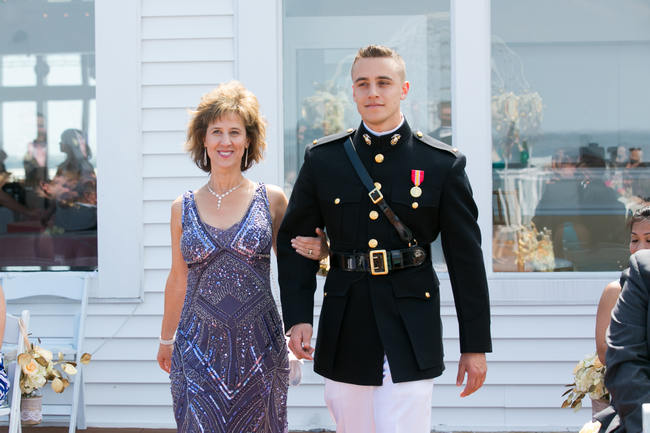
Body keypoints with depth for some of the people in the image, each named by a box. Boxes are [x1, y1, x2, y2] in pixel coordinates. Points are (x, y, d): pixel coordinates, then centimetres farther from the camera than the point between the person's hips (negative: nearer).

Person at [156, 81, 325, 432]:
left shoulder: (271, 200, 2)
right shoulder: (184, 208, 6)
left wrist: (315, 252, -12)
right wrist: (166, 339, 23)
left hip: (258, 347, 0)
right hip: (199, 348, 1)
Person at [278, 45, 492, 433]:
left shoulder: (444, 165, 0)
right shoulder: (323, 160, 5)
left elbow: (467, 257, 2)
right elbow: (295, 240, 9)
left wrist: (475, 345, 1)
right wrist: (297, 317, -3)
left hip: (411, 333, -2)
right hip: (344, 335, 2)